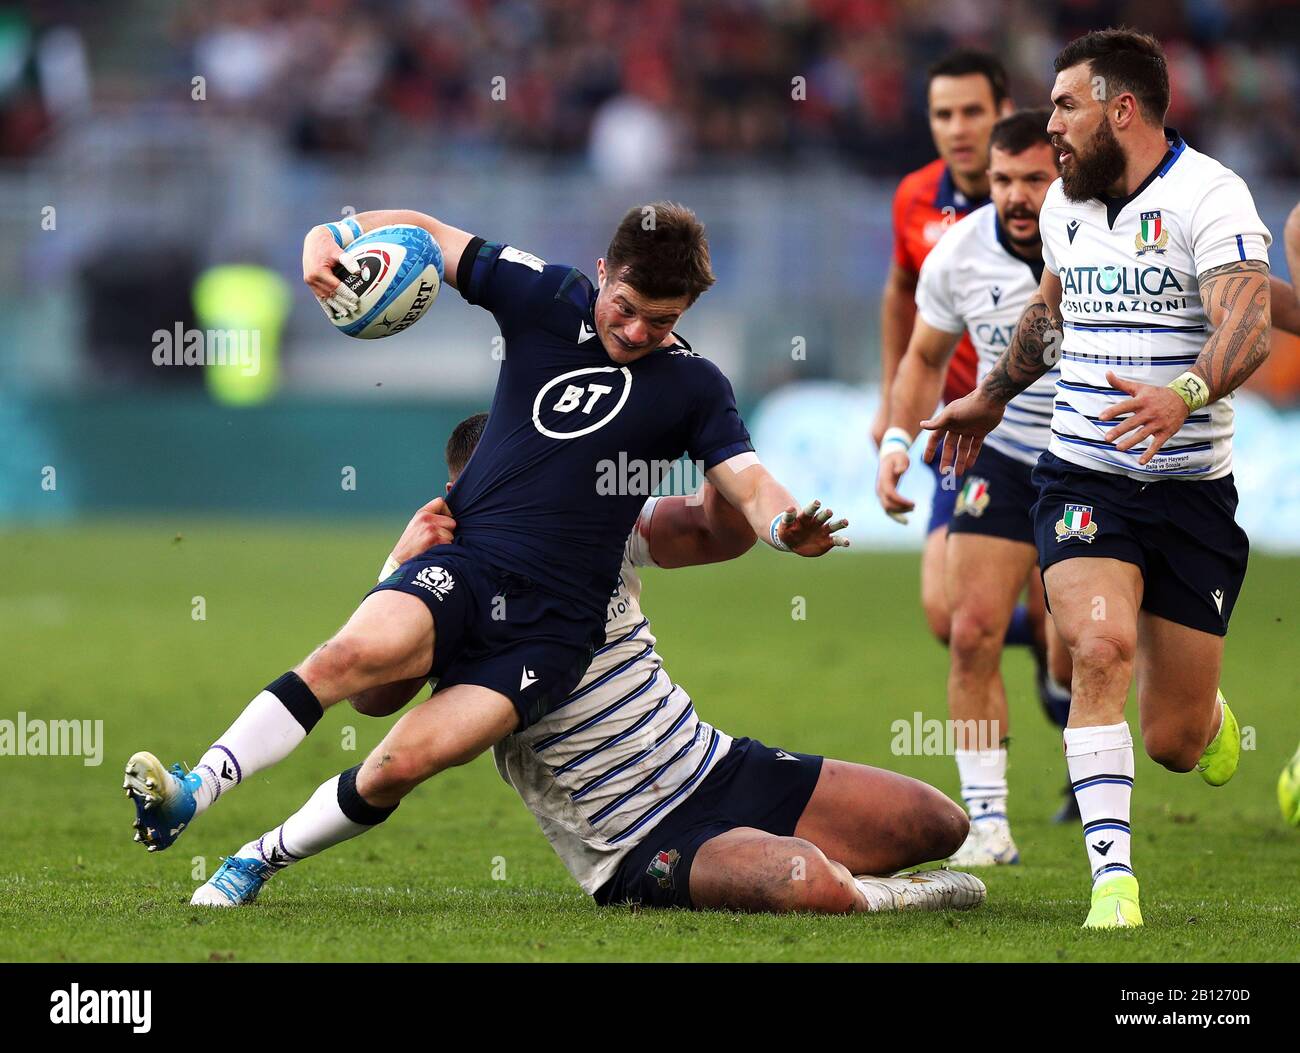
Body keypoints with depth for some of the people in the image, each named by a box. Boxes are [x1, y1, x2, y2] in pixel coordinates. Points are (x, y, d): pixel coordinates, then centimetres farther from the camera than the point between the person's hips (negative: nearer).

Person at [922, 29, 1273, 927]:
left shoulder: (1209, 197, -12)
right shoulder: (1065, 203, 9)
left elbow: (1248, 328, -27)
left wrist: (1182, 394, -45)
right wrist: (991, 398, 38)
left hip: (1193, 488, -4)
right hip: (1083, 476, 4)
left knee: (1176, 742, 2)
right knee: (1100, 644, -25)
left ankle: (1211, 717, 42)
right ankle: (1113, 881, -24)